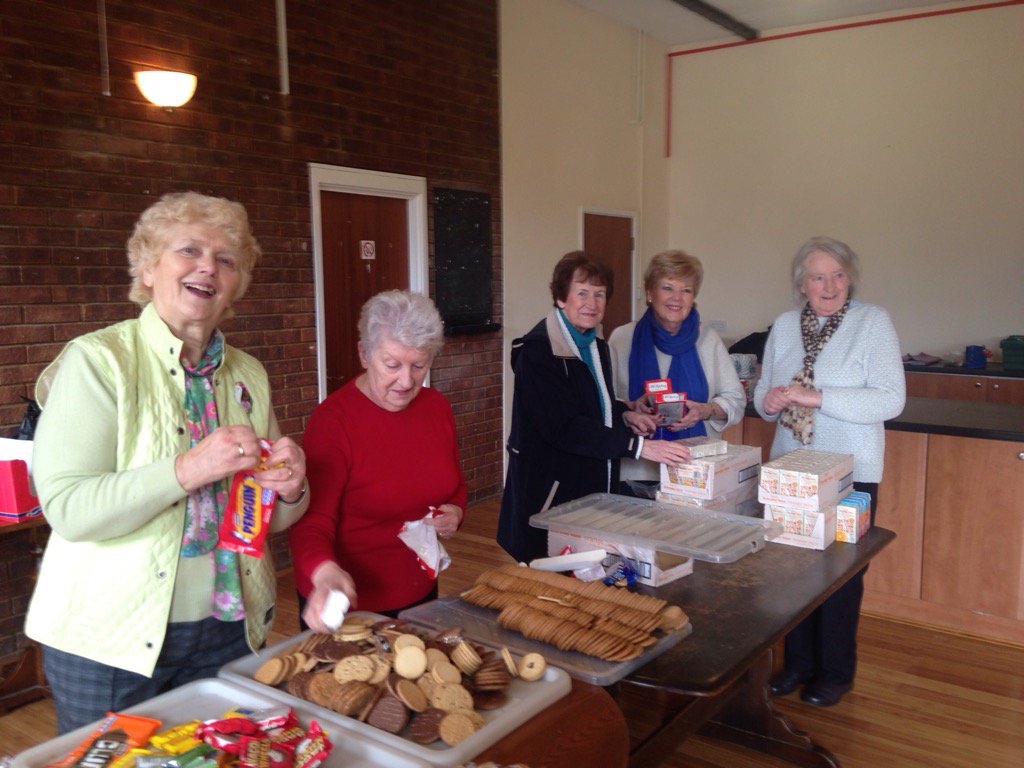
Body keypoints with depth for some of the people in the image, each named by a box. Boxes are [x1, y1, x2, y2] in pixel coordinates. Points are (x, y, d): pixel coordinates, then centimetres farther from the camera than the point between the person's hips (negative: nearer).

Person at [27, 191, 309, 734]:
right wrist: (187, 469, -30)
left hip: (227, 629, 5)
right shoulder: (97, 360, -10)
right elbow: (67, 508, -19)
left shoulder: (247, 374, 5)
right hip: (110, 637, -4)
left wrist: (290, 489, -12)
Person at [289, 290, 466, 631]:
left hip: (420, 591, 6)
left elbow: (455, 485, 15)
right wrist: (325, 572, -43)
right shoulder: (332, 418, -19)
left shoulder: (436, 406, 0)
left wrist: (455, 511, -7)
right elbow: (311, 521, -24)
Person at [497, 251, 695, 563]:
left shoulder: (596, 347, 12)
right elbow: (565, 428, -25)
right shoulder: (538, 351, -16)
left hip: (594, 485, 8)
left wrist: (624, 415, 4)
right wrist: (637, 446, -28)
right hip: (551, 488, -8)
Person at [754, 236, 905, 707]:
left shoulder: (873, 322, -6)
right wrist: (769, 402, -10)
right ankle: (798, 661, 29)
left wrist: (816, 397, -23)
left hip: (850, 474, -4)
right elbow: (763, 391, 15)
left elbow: (890, 399, -16)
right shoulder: (784, 326, 8)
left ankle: (836, 671, 23)